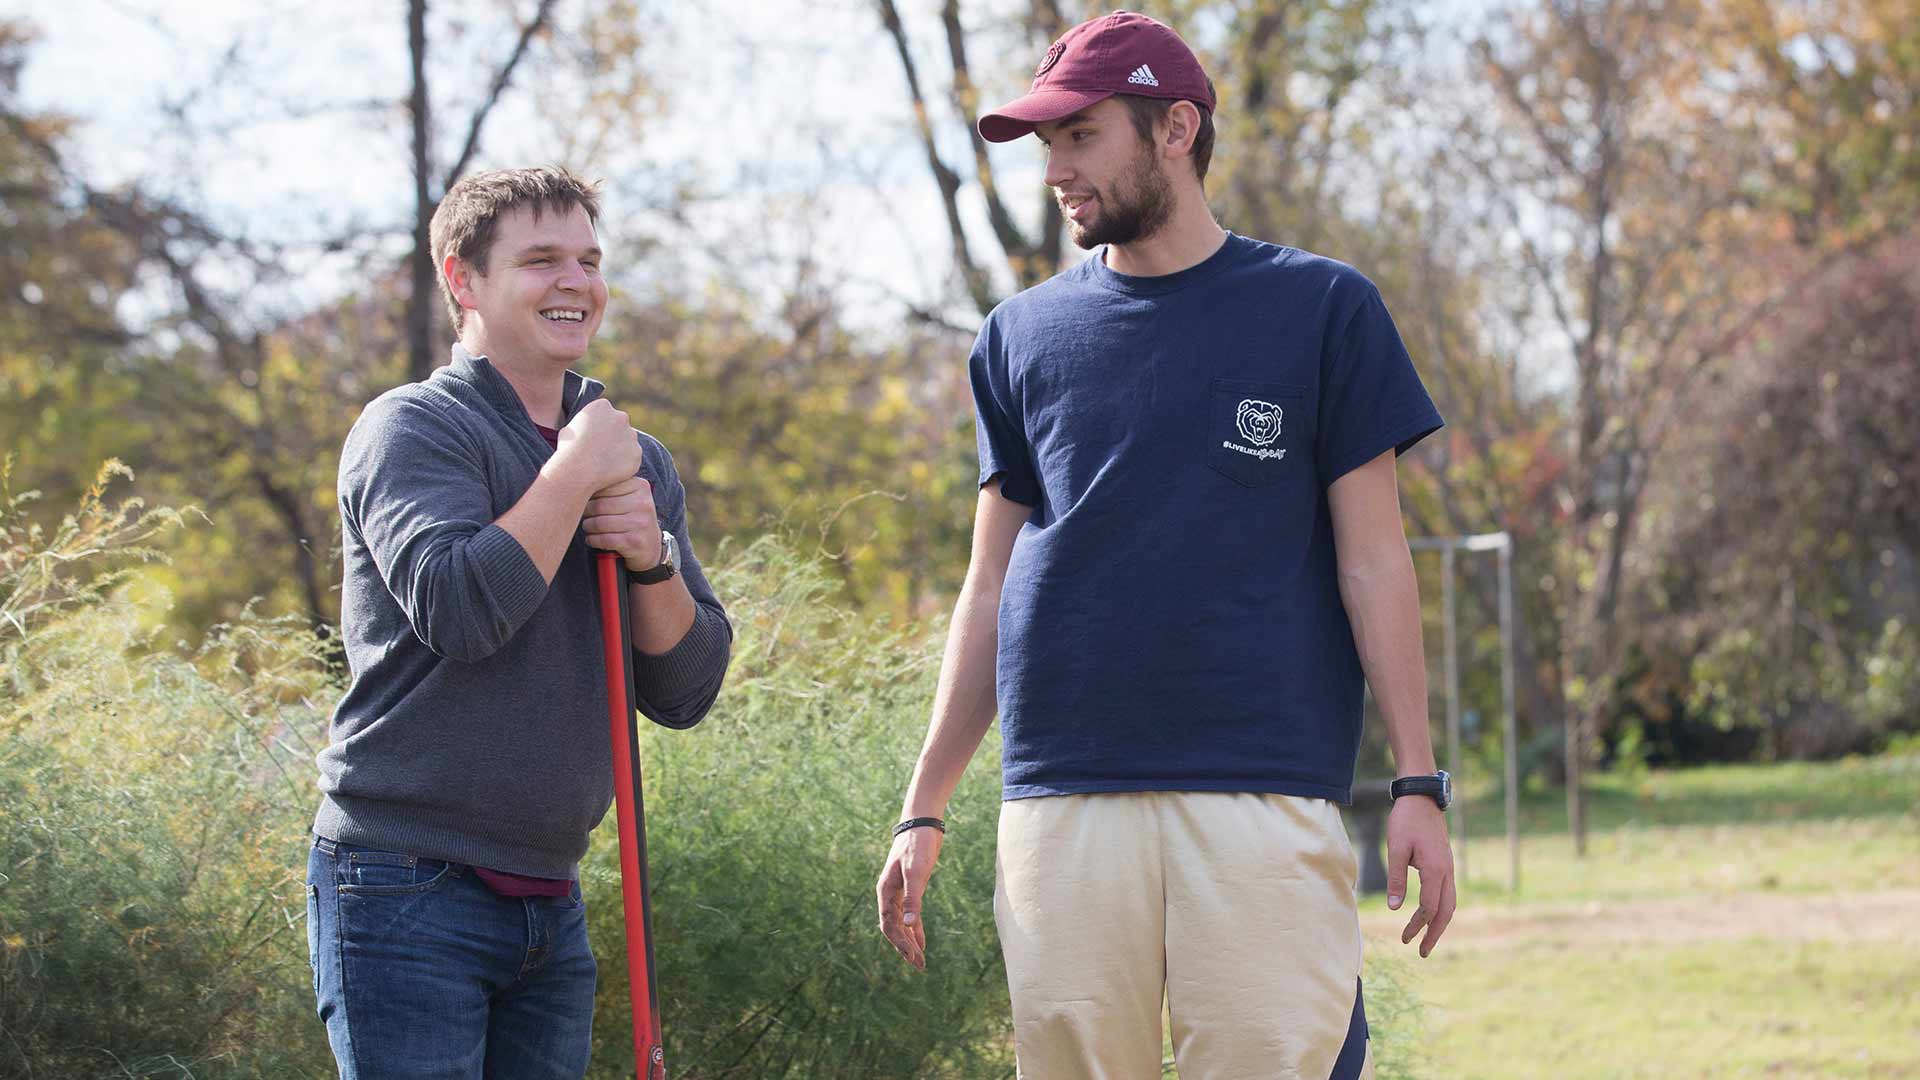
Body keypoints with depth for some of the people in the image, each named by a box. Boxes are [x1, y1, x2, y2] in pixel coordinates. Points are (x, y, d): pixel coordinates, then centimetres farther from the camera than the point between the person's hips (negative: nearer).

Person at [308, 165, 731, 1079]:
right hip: (406, 891, -7)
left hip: (549, 903, 7)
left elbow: (686, 692, 10)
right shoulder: (412, 428, -5)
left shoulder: (636, 461, 15)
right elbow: (458, 608, -23)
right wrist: (577, 473, -13)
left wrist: (652, 560, -8)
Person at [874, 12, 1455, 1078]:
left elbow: (1371, 559, 5)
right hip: (1061, 801, 3)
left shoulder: (1321, 310, 6)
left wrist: (1418, 784, -3)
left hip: (1268, 800, -3)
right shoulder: (1021, 337, 14)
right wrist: (923, 807, 12)